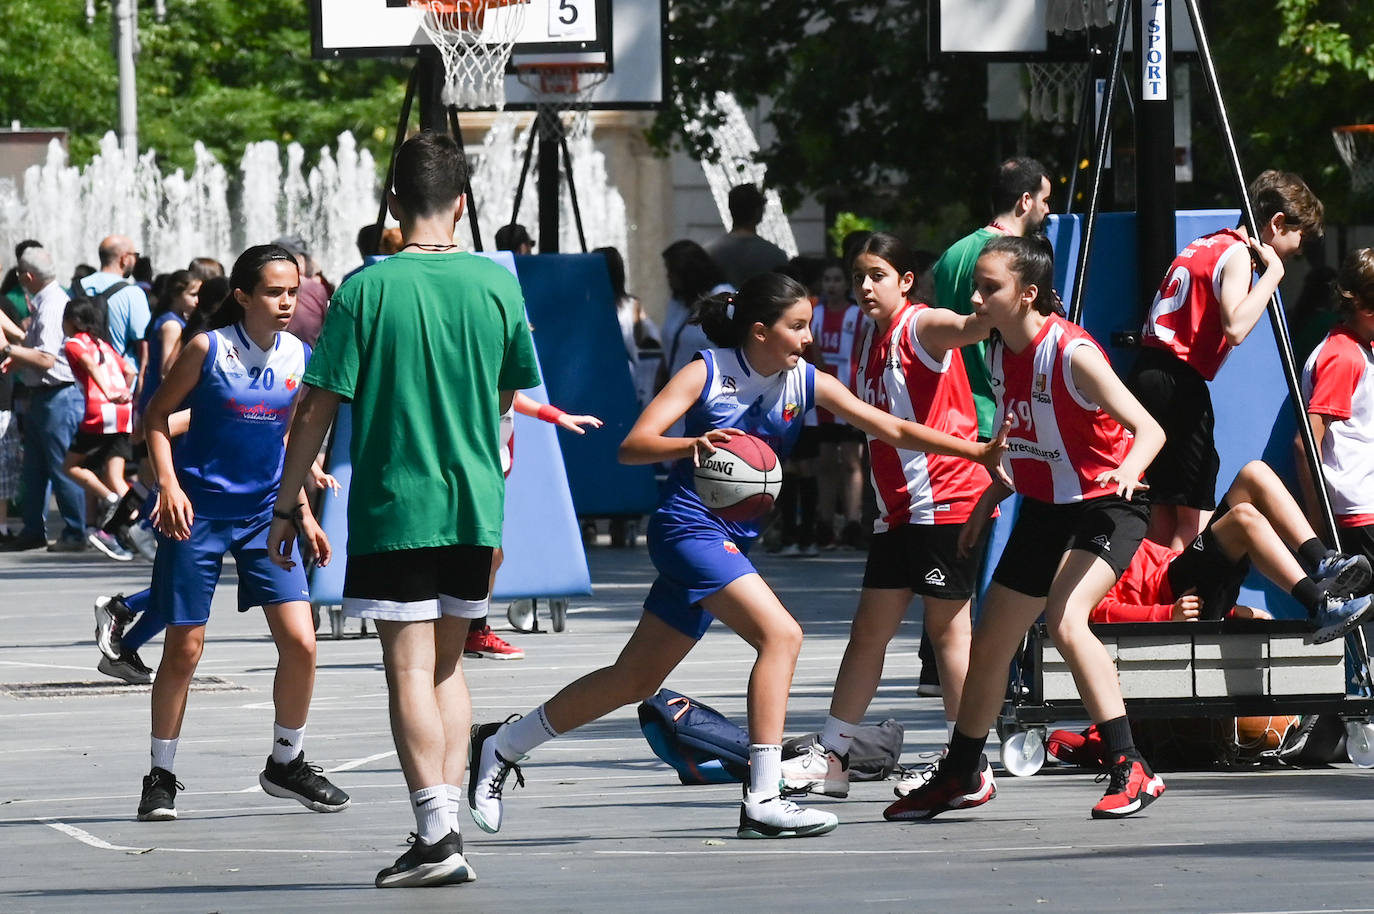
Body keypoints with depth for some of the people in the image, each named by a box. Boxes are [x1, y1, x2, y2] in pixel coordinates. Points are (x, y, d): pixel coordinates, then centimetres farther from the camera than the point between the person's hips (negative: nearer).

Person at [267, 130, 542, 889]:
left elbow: (319, 408, -8)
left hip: (393, 506, -4)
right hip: (476, 509, 4)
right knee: (447, 662, 16)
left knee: (410, 670, -4)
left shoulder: (366, 290, -9)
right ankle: (447, 821, 13)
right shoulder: (497, 285, 1)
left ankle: (436, 837, -12)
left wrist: (286, 506, 0)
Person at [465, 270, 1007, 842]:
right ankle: (762, 800, -24)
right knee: (780, 634, -23)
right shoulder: (708, 372, -11)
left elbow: (892, 430, 2)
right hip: (689, 530, -7)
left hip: (732, 542, 7)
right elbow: (632, 447, -16)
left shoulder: (807, 383, 4)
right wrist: (691, 445, -35)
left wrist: (976, 451, -6)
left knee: (636, 679, 12)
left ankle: (502, 745, 26)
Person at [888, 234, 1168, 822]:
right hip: (1042, 510, 9)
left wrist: (1129, 468, -48)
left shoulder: (1071, 354, -24)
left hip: (1103, 508, -9)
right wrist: (987, 503, 17)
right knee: (990, 643, 15)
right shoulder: (999, 354, 1)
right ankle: (962, 776, 36)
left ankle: (1132, 772, -29)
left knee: (1065, 621, -32)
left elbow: (1149, 429, -28)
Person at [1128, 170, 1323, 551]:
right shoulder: (1237, 253, -7)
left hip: (1146, 372, 9)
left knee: (1164, 512, 11)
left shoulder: (1205, 245, 20)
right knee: (1196, 518, -8)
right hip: (1178, 381, -9)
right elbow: (1235, 328, -22)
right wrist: (1273, 271, -15)